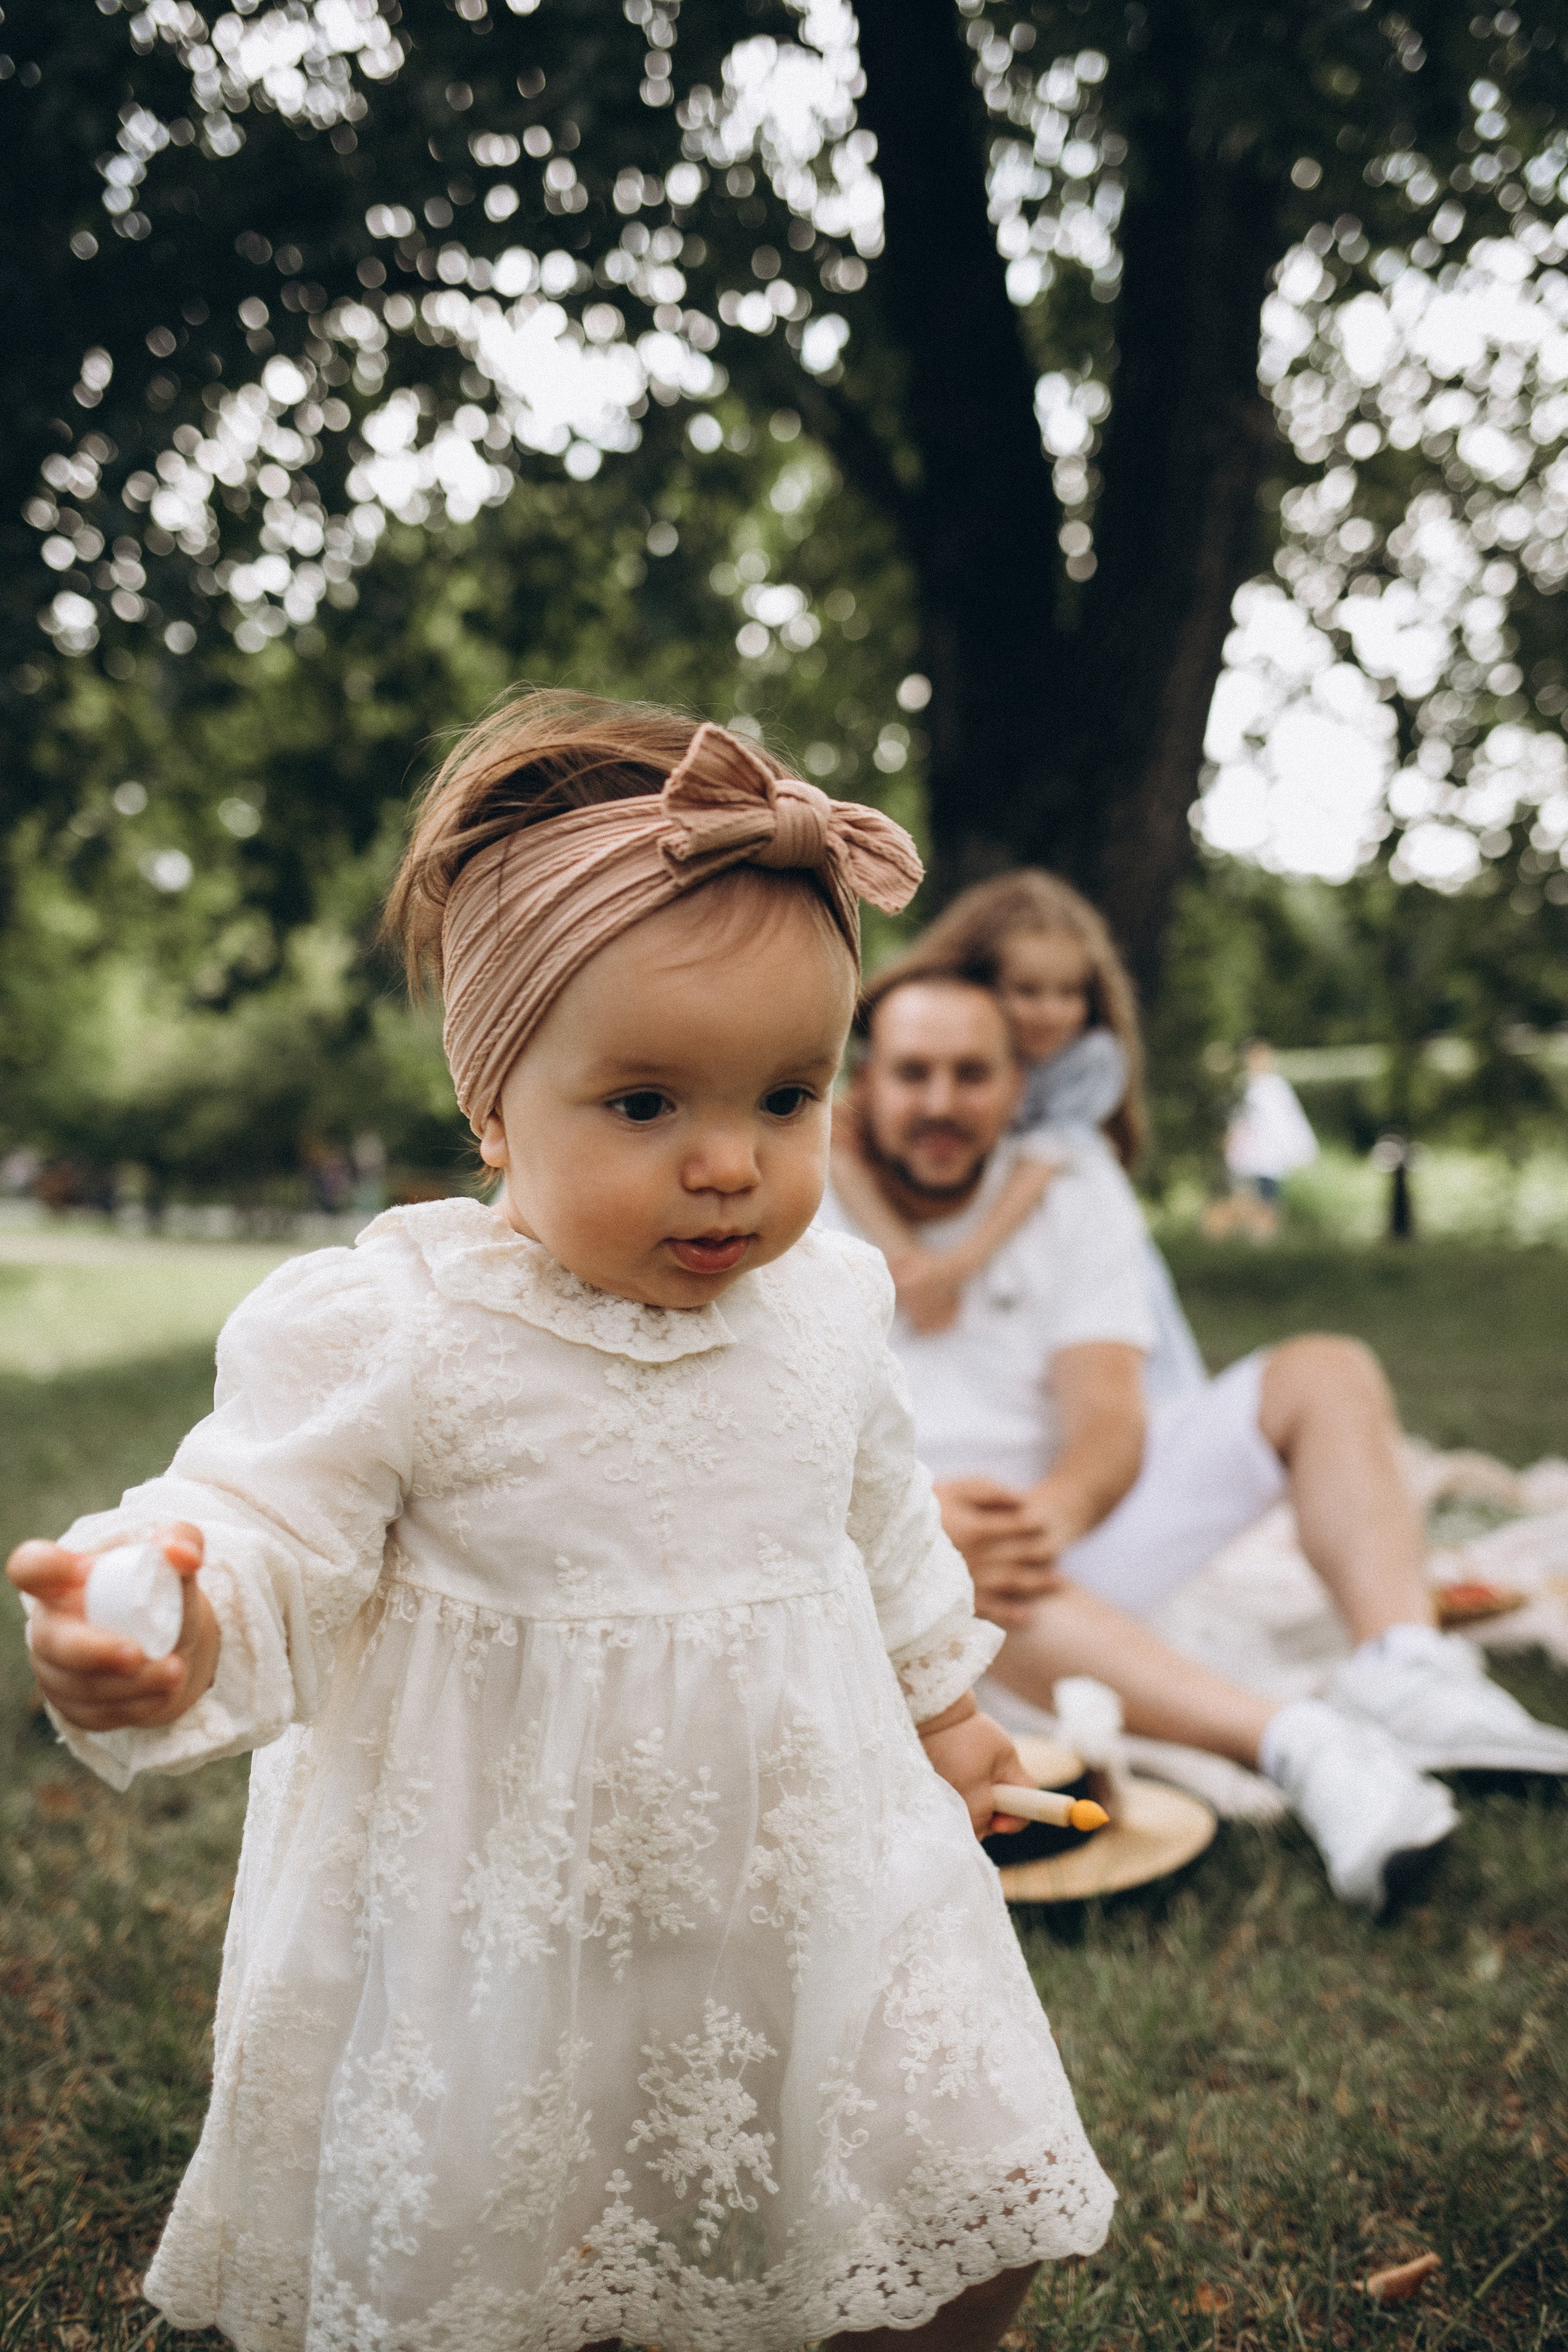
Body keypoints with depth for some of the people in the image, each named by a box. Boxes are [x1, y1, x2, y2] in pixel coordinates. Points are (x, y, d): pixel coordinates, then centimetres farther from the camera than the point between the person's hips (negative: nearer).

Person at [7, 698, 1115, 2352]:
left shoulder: (828, 1307, -3)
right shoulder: (383, 1331, -20)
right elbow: (268, 1532, -20)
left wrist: (937, 1702, 23)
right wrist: (173, 1633, -42)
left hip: (810, 1888, 4)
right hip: (498, 1933, -3)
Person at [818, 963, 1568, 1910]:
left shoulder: (1076, 1189, 3)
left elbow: (1108, 1418, -8)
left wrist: (1050, 1513, -32)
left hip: (1075, 1523, 4)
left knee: (1326, 1375, -7)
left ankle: (1402, 1668, -31)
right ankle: (1297, 1744, -51)